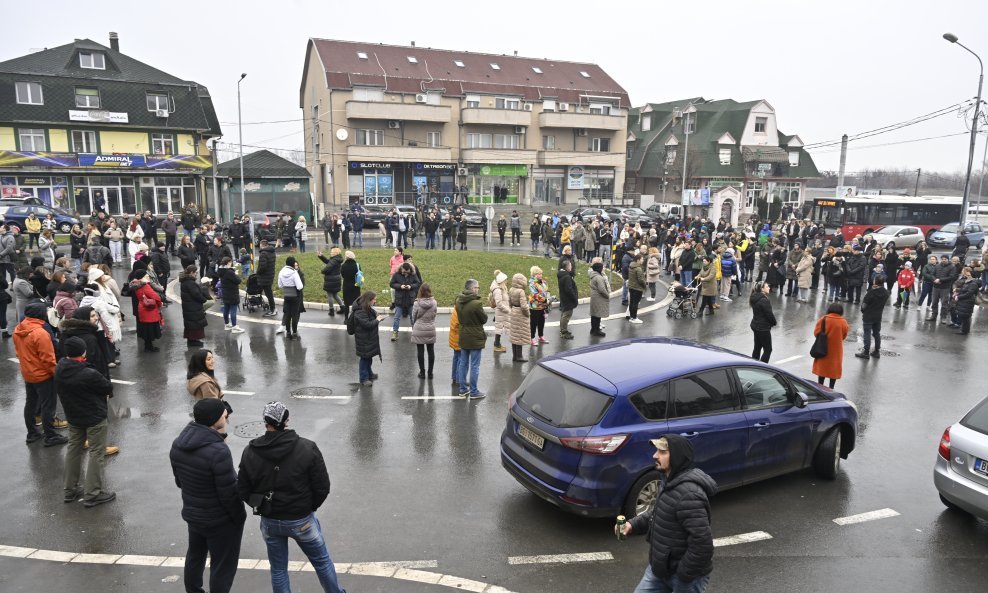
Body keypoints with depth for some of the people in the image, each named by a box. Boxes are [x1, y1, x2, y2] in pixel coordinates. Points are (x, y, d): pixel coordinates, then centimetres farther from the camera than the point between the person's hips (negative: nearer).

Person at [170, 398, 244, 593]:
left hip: (191, 514, 8)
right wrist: (240, 517, -9)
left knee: (195, 555, 29)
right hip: (221, 520, -8)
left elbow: (179, 481, 7)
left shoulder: (177, 444, -7)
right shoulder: (219, 451, -32)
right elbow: (229, 493, -25)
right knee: (223, 566, 9)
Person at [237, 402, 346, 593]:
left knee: (278, 569, 20)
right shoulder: (307, 449, -19)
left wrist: (263, 507, 13)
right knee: (322, 562, 18)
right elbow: (322, 487, -15)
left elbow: (243, 491, -3)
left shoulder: (250, 452, -11)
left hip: (269, 522, 3)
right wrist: (310, 507, 4)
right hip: (302, 520, -2)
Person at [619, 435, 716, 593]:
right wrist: (633, 525, 0)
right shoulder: (669, 481, 2)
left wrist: (683, 576, -20)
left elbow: (702, 543, -31)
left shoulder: (689, 494, -30)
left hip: (686, 575, -9)